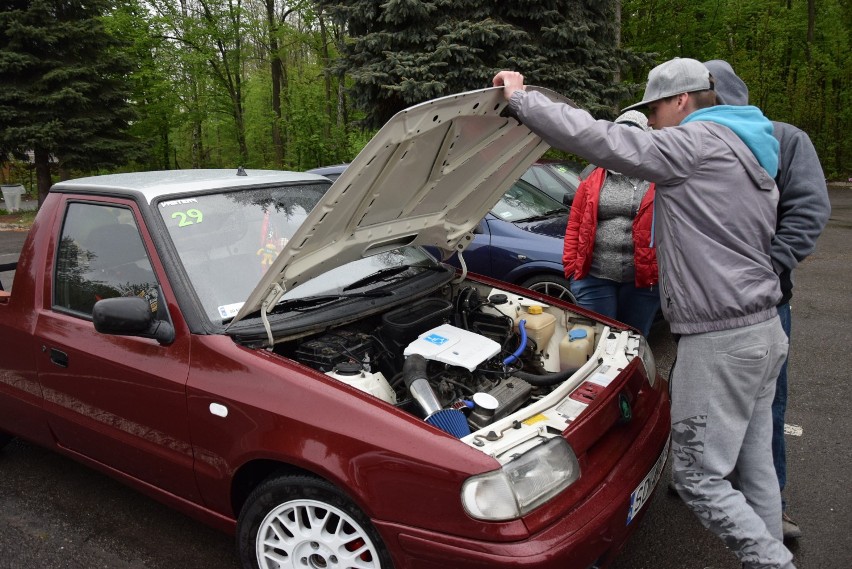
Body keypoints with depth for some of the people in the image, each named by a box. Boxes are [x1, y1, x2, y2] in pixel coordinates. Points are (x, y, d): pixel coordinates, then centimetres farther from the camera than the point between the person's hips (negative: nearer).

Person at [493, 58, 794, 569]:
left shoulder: (699, 142, -13)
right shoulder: (752, 151, 18)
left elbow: (599, 139, -19)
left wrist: (520, 97, -10)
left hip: (722, 342, -10)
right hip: (764, 330, 10)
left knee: (699, 477, 0)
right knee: (754, 465, 19)